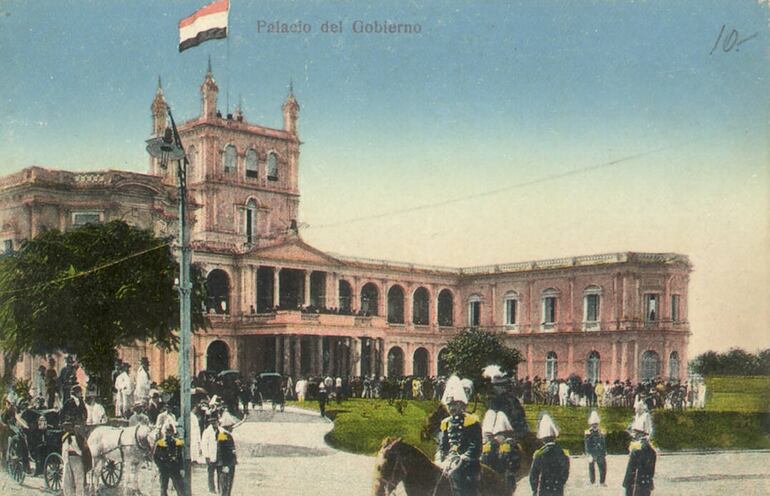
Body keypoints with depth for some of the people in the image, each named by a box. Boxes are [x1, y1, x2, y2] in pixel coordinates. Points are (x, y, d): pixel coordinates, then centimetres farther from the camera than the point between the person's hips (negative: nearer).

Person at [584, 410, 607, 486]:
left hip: (601, 455, 5)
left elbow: (604, 445, 16)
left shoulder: (601, 433, 10)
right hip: (593, 455, -5)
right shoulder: (588, 433, -7)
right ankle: (592, 482, 12)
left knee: (603, 468, 6)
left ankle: (602, 482, 19)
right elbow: (587, 445, -12)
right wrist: (589, 455, -18)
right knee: (591, 468, 2)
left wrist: (605, 454, 13)